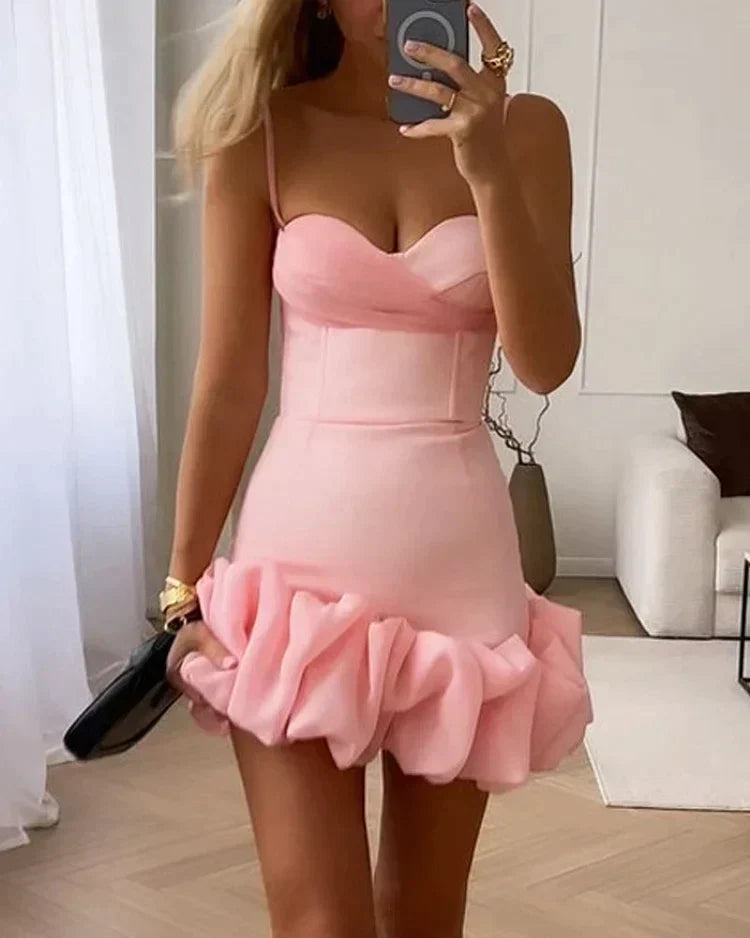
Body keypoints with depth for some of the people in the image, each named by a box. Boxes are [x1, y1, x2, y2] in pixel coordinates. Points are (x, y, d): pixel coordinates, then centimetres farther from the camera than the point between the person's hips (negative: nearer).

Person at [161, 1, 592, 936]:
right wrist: (184, 588, 1)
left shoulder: (524, 129, 1)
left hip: (458, 552, 2)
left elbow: (545, 362, -8)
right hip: (302, 545, -1)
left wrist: (490, 170, -20)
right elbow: (227, 381, -1)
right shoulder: (261, 133, -2)